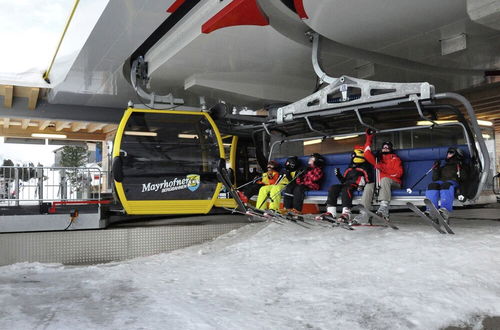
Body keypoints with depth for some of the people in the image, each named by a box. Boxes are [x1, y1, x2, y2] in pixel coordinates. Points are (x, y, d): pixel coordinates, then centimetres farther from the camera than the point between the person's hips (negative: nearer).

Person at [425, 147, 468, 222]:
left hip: (453, 182, -3)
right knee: (432, 185, -33)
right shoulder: (443, 167, 38)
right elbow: (435, 179, 24)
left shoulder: (460, 166, 29)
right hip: (440, 182, 3)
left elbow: (464, 178, 10)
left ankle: (445, 210, -61)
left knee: (446, 186, -40)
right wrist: (436, 169, 13)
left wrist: (461, 168, -2)